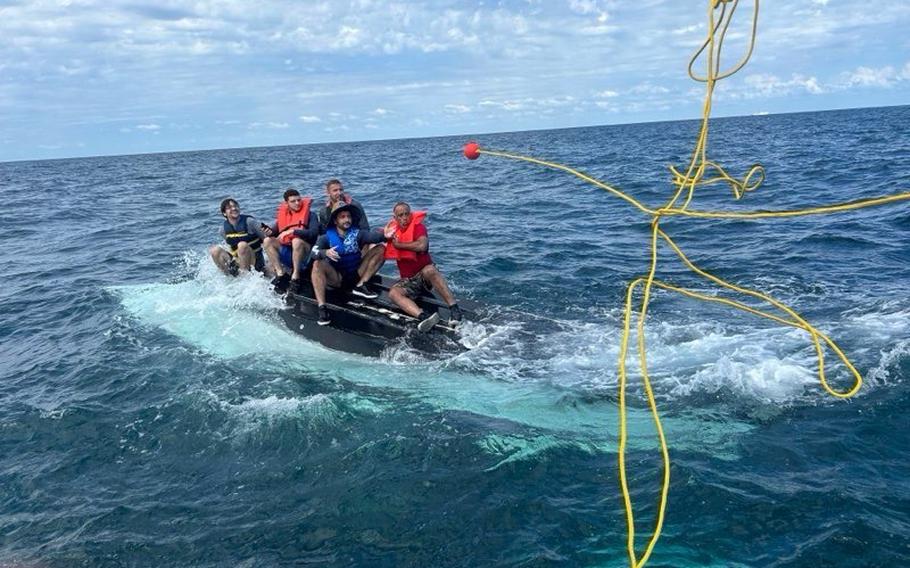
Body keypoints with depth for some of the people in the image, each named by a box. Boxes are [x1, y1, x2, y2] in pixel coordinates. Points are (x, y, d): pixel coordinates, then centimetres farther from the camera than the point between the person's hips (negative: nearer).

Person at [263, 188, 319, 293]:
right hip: (287, 250, 5)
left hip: (304, 252, -5)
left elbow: (314, 232, -19)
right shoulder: (283, 214, 11)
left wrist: (293, 231, -23)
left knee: (297, 240, -34)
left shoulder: (310, 215, -3)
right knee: (268, 241, -12)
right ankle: (280, 274, -19)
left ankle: (295, 277, -29)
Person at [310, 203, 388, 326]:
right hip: (336, 278, -1)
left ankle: (360, 286, -11)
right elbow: (314, 252, -19)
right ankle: (322, 308, -35)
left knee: (380, 250, -11)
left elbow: (373, 236, -22)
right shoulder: (327, 237, -4)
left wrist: (384, 235, -43)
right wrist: (326, 252, -41)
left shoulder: (357, 233, -3)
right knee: (318, 265, -30)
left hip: (356, 275, 2)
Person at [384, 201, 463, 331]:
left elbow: (422, 246, -28)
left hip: (425, 275, -5)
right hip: (408, 280, 5)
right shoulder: (393, 229, 9)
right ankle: (423, 317, -47)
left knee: (429, 270, -39)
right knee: (393, 293, -26)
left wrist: (398, 244, -16)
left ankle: (454, 309, -40)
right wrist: (386, 234, 3)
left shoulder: (418, 226, -9)